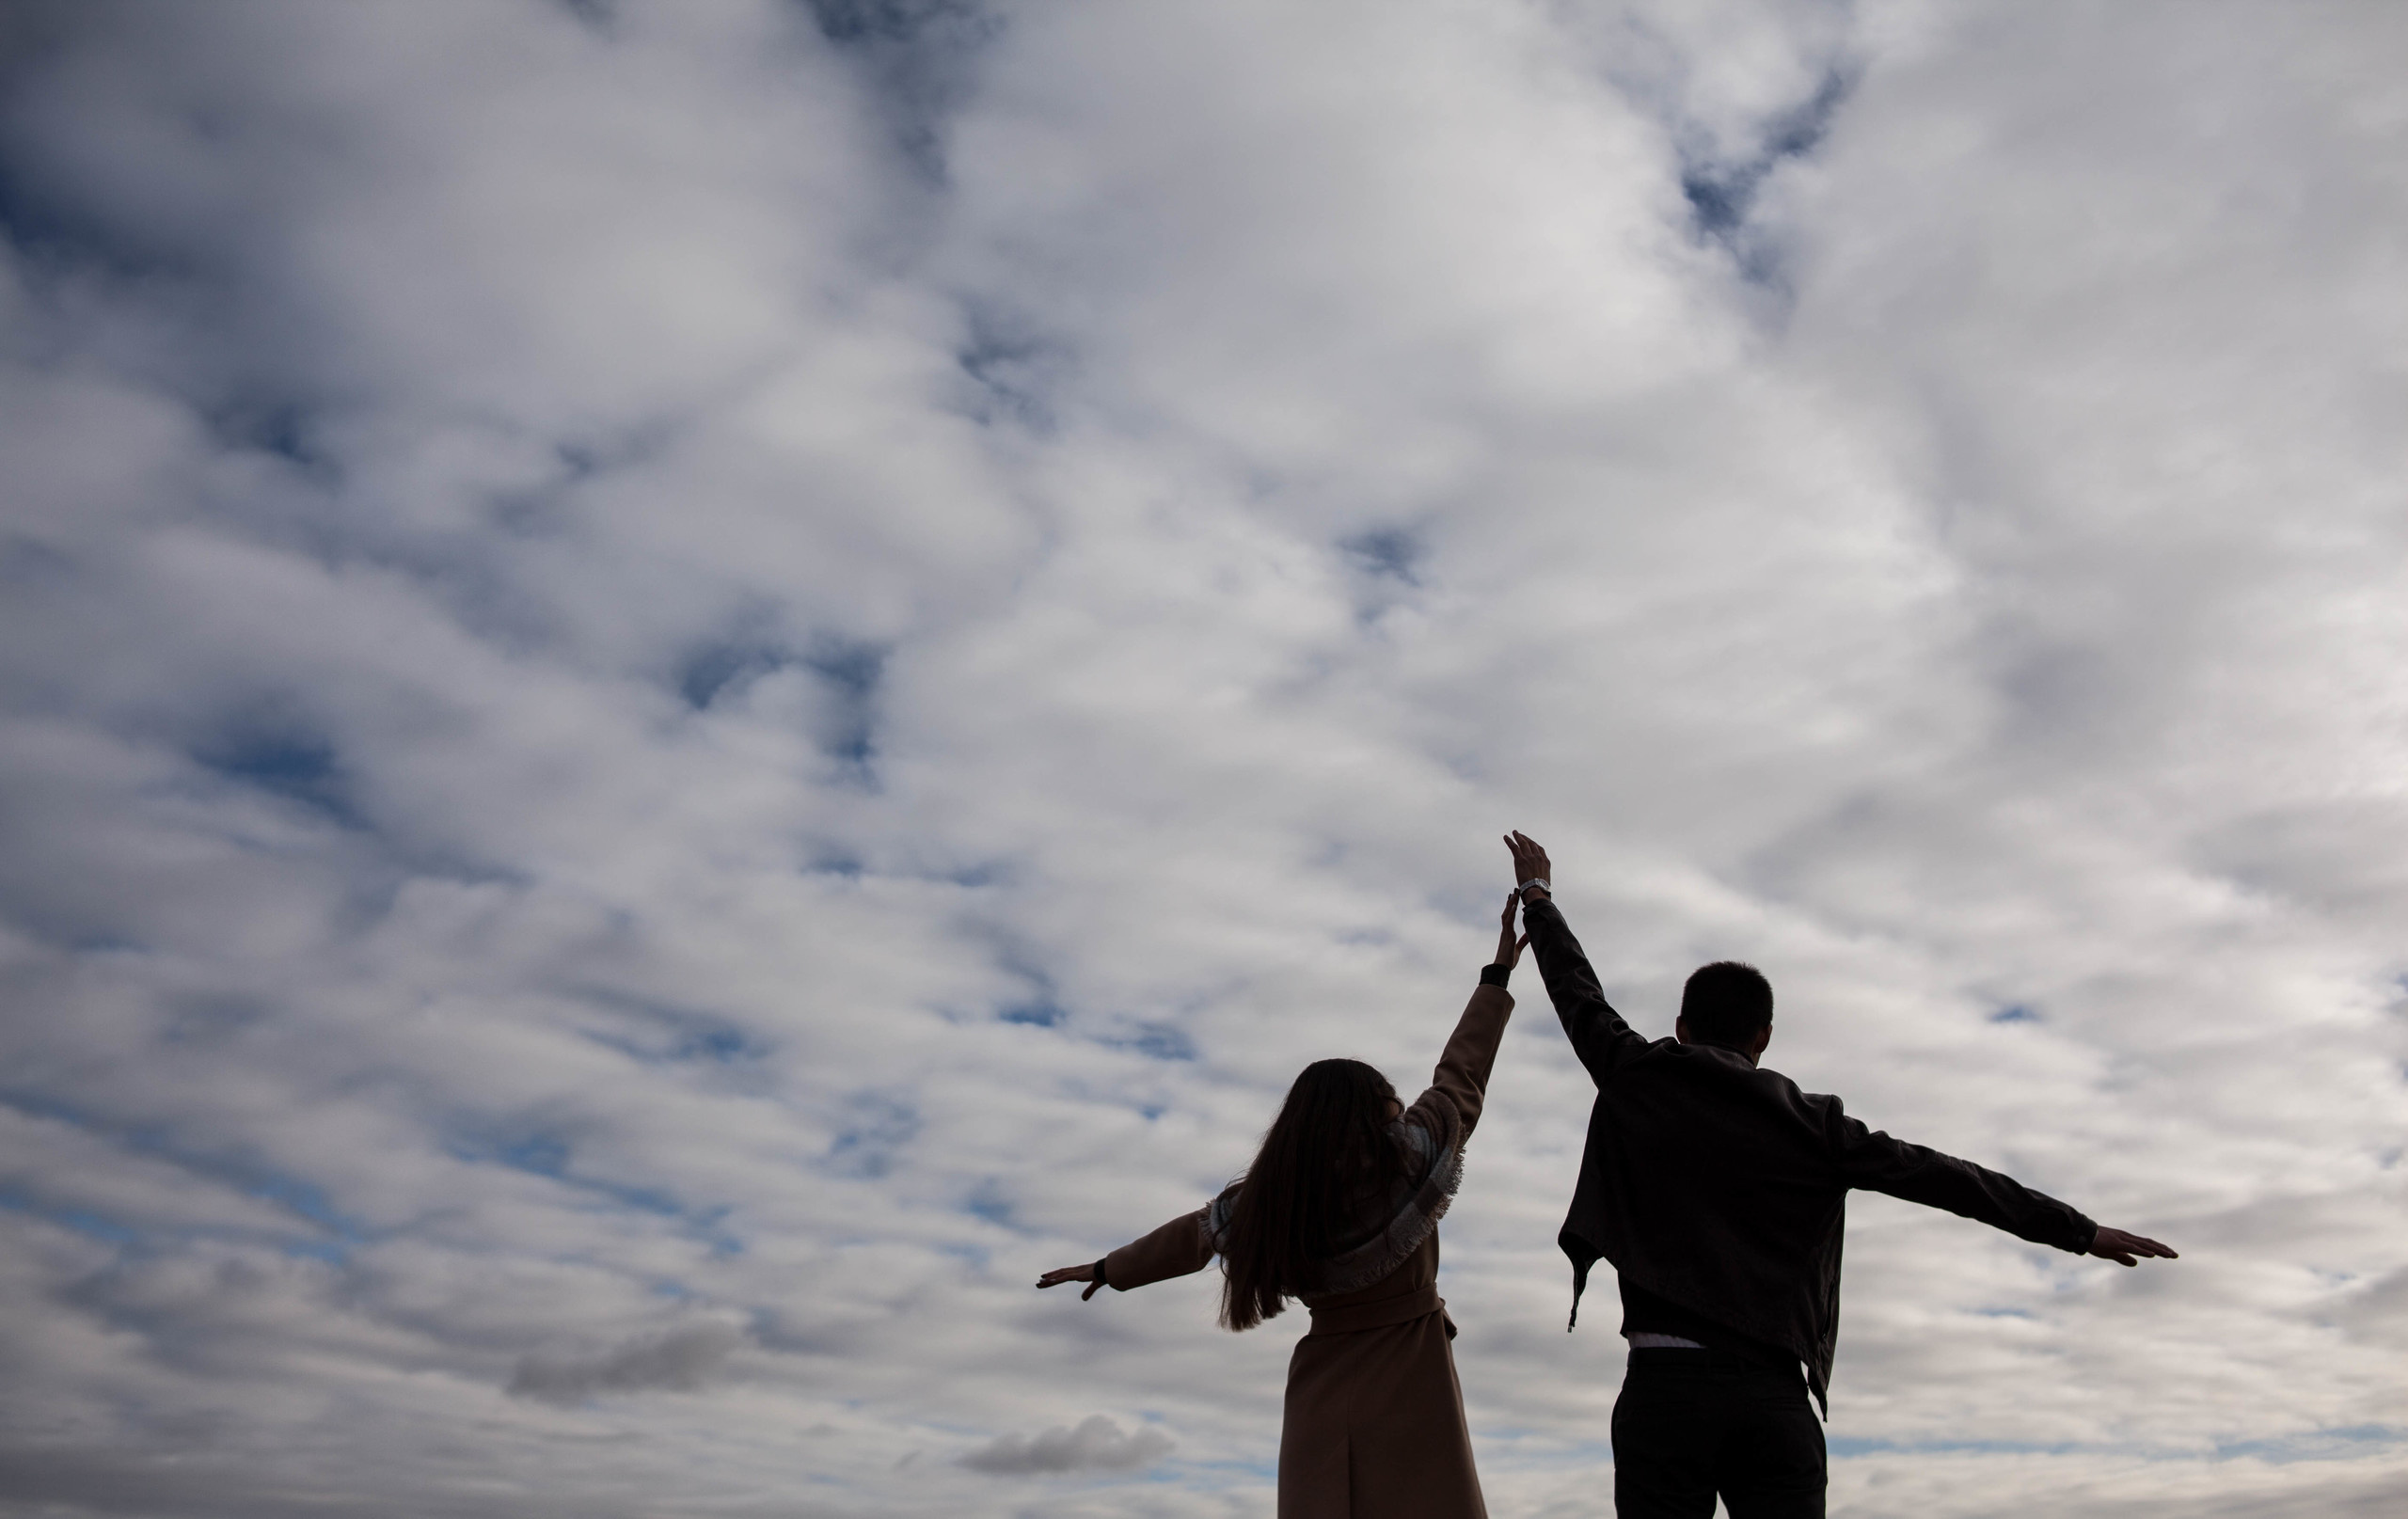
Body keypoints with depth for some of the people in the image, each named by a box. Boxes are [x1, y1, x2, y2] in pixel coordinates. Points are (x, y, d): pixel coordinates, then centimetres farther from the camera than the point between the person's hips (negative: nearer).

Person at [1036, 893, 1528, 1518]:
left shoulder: (1265, 1199, 0)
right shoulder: (1409, 1156, -9)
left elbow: (1189, 1234, 15)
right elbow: (1460, 1081, 3)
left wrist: (1108, 1269, 32)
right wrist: (1497, 979, 16)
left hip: (1324, 1396, 4)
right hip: (1411, 1392, -4)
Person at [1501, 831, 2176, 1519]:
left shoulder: (1638, 1083, 8)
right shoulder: (1810, 1123, 10)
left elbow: (1578, 995, 22)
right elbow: (1940, 1175, 13)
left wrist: (1537, 898, 38)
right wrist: (2080, 1232, 20)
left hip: (1667, 1384, -1)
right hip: (1774, 1393, 2)